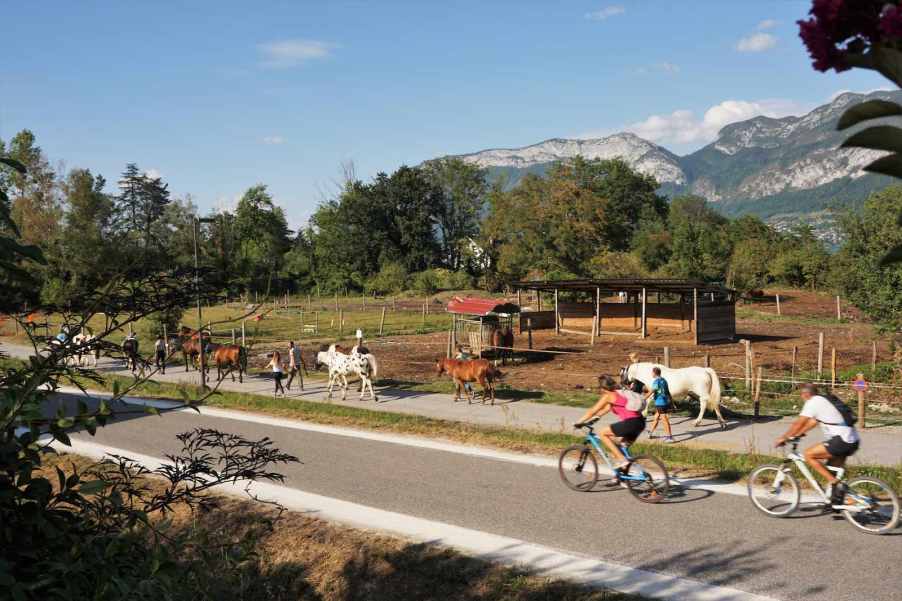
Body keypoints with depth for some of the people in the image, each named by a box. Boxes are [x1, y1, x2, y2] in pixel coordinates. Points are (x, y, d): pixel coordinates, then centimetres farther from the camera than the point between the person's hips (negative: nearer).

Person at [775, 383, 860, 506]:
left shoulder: (812, 402, -6)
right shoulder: (823, 400, 21)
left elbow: (798, 423, -7)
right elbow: (812, 422, 27)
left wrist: (784, 438, 3)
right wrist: (795, 435, 26)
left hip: (842, 440, -10)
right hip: (853, 441, 10)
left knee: (808, 454, -5)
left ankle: (835, 483, -7)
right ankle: (836, 502, 22)